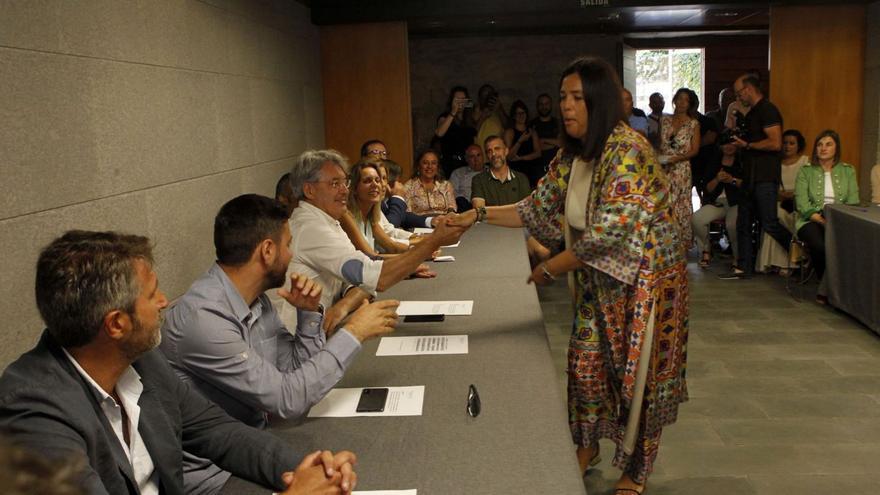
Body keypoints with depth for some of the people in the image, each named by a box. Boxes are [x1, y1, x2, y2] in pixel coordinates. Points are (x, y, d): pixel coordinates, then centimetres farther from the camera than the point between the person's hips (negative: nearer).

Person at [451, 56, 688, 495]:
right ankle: (586, 447, 37)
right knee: (585, 364, 13)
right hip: (598, 278, 7)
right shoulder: (569, 157, 1)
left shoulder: (628, 150, -24)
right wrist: (478, 215, -5)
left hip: (644, 278, -7)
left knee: (637, 373, 5)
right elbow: (537, 210, 6)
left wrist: (550, 270, -19)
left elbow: (609, 230, -28)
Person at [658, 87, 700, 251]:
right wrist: (657, 157, -2)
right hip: (662, 168, 3)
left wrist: (677, 158, -16)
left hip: (681, 169, -3)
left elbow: (694, 150, -2)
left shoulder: (693, 124, 2)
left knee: (680, 205, -2)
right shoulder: (665, 120, 12)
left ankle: (682, 243, 6)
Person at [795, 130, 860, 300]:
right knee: (819, 246, -34)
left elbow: (853, 203, 6)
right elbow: (802, 205, -2)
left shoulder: (848, 171, 16)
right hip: (812, 221, -1)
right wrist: (822, 220, -16)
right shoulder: (805, 171, 9)